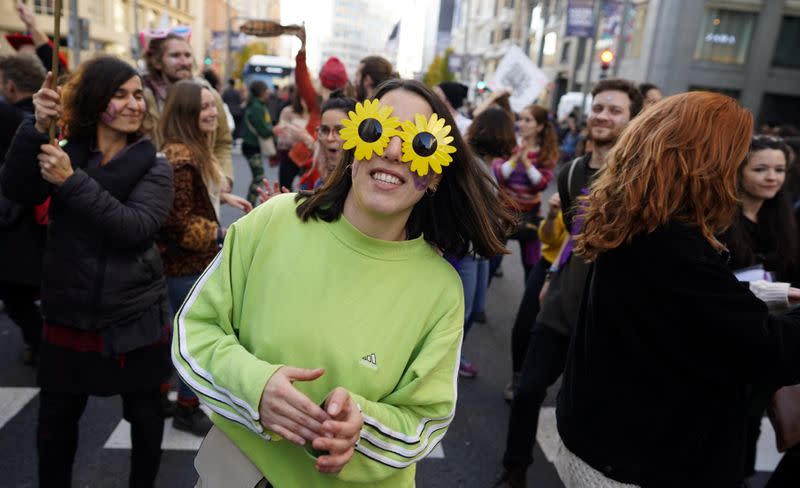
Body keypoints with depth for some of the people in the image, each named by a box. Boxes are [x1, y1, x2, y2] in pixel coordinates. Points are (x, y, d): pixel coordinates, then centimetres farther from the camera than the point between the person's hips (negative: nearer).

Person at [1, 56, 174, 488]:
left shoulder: (153, 166, -5)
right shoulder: (65, 152, 1)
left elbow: (134, 228, -19)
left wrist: (72, 181, -26)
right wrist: (38, 127, -27)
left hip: (135, 318, -1)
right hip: (68, 316, 2)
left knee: (144, 415, 14)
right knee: (54, 422, 16)